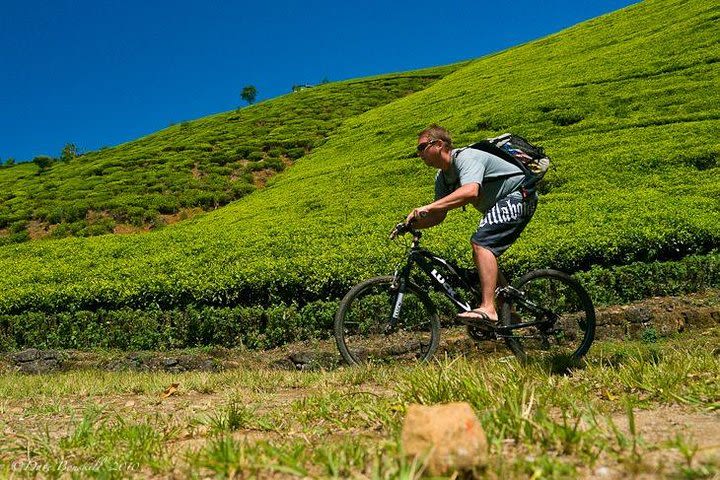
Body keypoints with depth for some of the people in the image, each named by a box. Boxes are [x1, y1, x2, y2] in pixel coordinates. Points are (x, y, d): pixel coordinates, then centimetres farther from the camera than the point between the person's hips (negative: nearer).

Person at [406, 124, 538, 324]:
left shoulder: (466, 158, -23)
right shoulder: (442, 178, 6)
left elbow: (470, 191, -43)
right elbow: (439, 216, 6)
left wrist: (427, 208, -46)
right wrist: (411, 225, -12)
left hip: (519, 195, -10)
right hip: (503, 203, 10)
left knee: (481, 243, -26)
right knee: (483, 255, 10)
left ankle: (488, 309, -32)